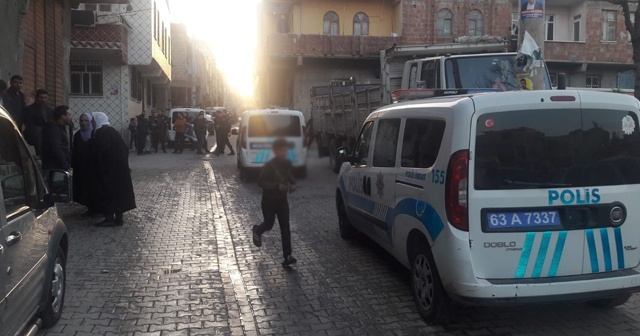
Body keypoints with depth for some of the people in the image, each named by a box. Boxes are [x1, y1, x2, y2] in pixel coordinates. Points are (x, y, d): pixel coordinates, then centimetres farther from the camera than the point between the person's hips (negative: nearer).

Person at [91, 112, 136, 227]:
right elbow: (125, 149, 12)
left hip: (107, 169, -7)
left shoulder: (100, 134, -13)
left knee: (107, 192, 1)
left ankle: (110, 218, 3)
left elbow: (96, 154, -15)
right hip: (119, 167, 7)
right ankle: (119, 217, 16)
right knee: (118, 189, 11)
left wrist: (98, 171, -6)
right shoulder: (113, 131, 10)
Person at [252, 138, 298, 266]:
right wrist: (277, 186, -31)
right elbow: (261, 182, -20)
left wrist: (292, 185, -8)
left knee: (285, 227, -3)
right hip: (269, 200, -4)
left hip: (282, 200, 4)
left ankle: (287, 256, -2)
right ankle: (257, 230, 46)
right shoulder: (269, 166, -19)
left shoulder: (288, 164, -3)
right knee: (269, 224, 10)